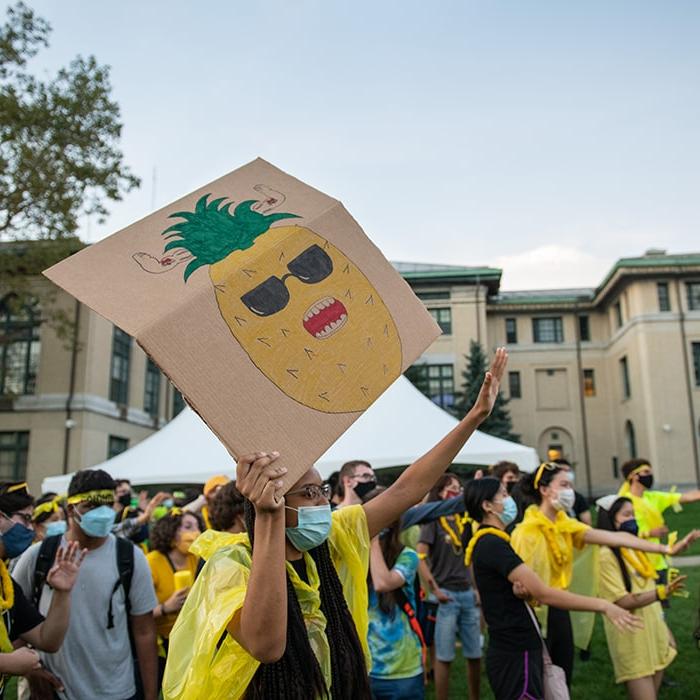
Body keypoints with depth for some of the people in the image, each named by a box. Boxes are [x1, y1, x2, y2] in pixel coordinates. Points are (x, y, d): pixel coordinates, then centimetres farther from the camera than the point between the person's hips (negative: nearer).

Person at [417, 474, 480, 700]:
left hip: (468, 594, 5)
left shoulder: (465, 520, 8)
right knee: (444, 656, 3)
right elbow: (420, 557, -14)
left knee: (475, 654, 12)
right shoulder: (433, 521, -7)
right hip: (446, 595, -5)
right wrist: (434, 590, -15)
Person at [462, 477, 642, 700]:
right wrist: (602, 605, -18)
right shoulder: (493, 544, -20)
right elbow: (544, 593, -23)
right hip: (516, 656, -10)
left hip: (512, 652, 10)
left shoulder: (487, 543, 12)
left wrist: (520, 589, 1)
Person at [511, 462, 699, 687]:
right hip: (537, 613, -8)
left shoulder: (564, 523, 4)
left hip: (559, 611, 8)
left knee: (564, 679, 15)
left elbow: (613, 537, -1)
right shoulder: (527, 530, -19)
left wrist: (666, 549, -6)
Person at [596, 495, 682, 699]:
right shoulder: (606, 555, -16)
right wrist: (661, 592, -29)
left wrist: (664, 630, 16)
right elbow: (623, 601, -20)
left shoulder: (635, 549, 10)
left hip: (653, 634, 8)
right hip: (633, 639, -8)